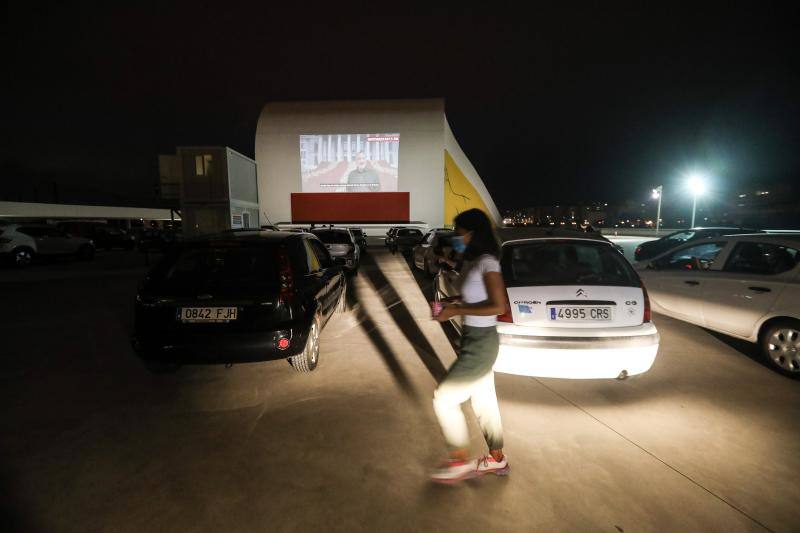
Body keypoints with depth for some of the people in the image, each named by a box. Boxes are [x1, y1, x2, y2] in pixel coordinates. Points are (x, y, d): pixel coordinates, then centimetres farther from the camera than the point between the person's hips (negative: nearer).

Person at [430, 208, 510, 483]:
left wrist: (456, 311, -22)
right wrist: (452, 305, 3)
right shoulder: (471, 262, 8)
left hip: (480, 344, -9)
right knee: (484, 402, 20)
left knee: (444, 399, -1)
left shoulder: (487, 263, -19)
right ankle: (497, 459, 39)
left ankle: (461, 461, 18)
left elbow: (498, 306, -25)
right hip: (473, 340, 9)